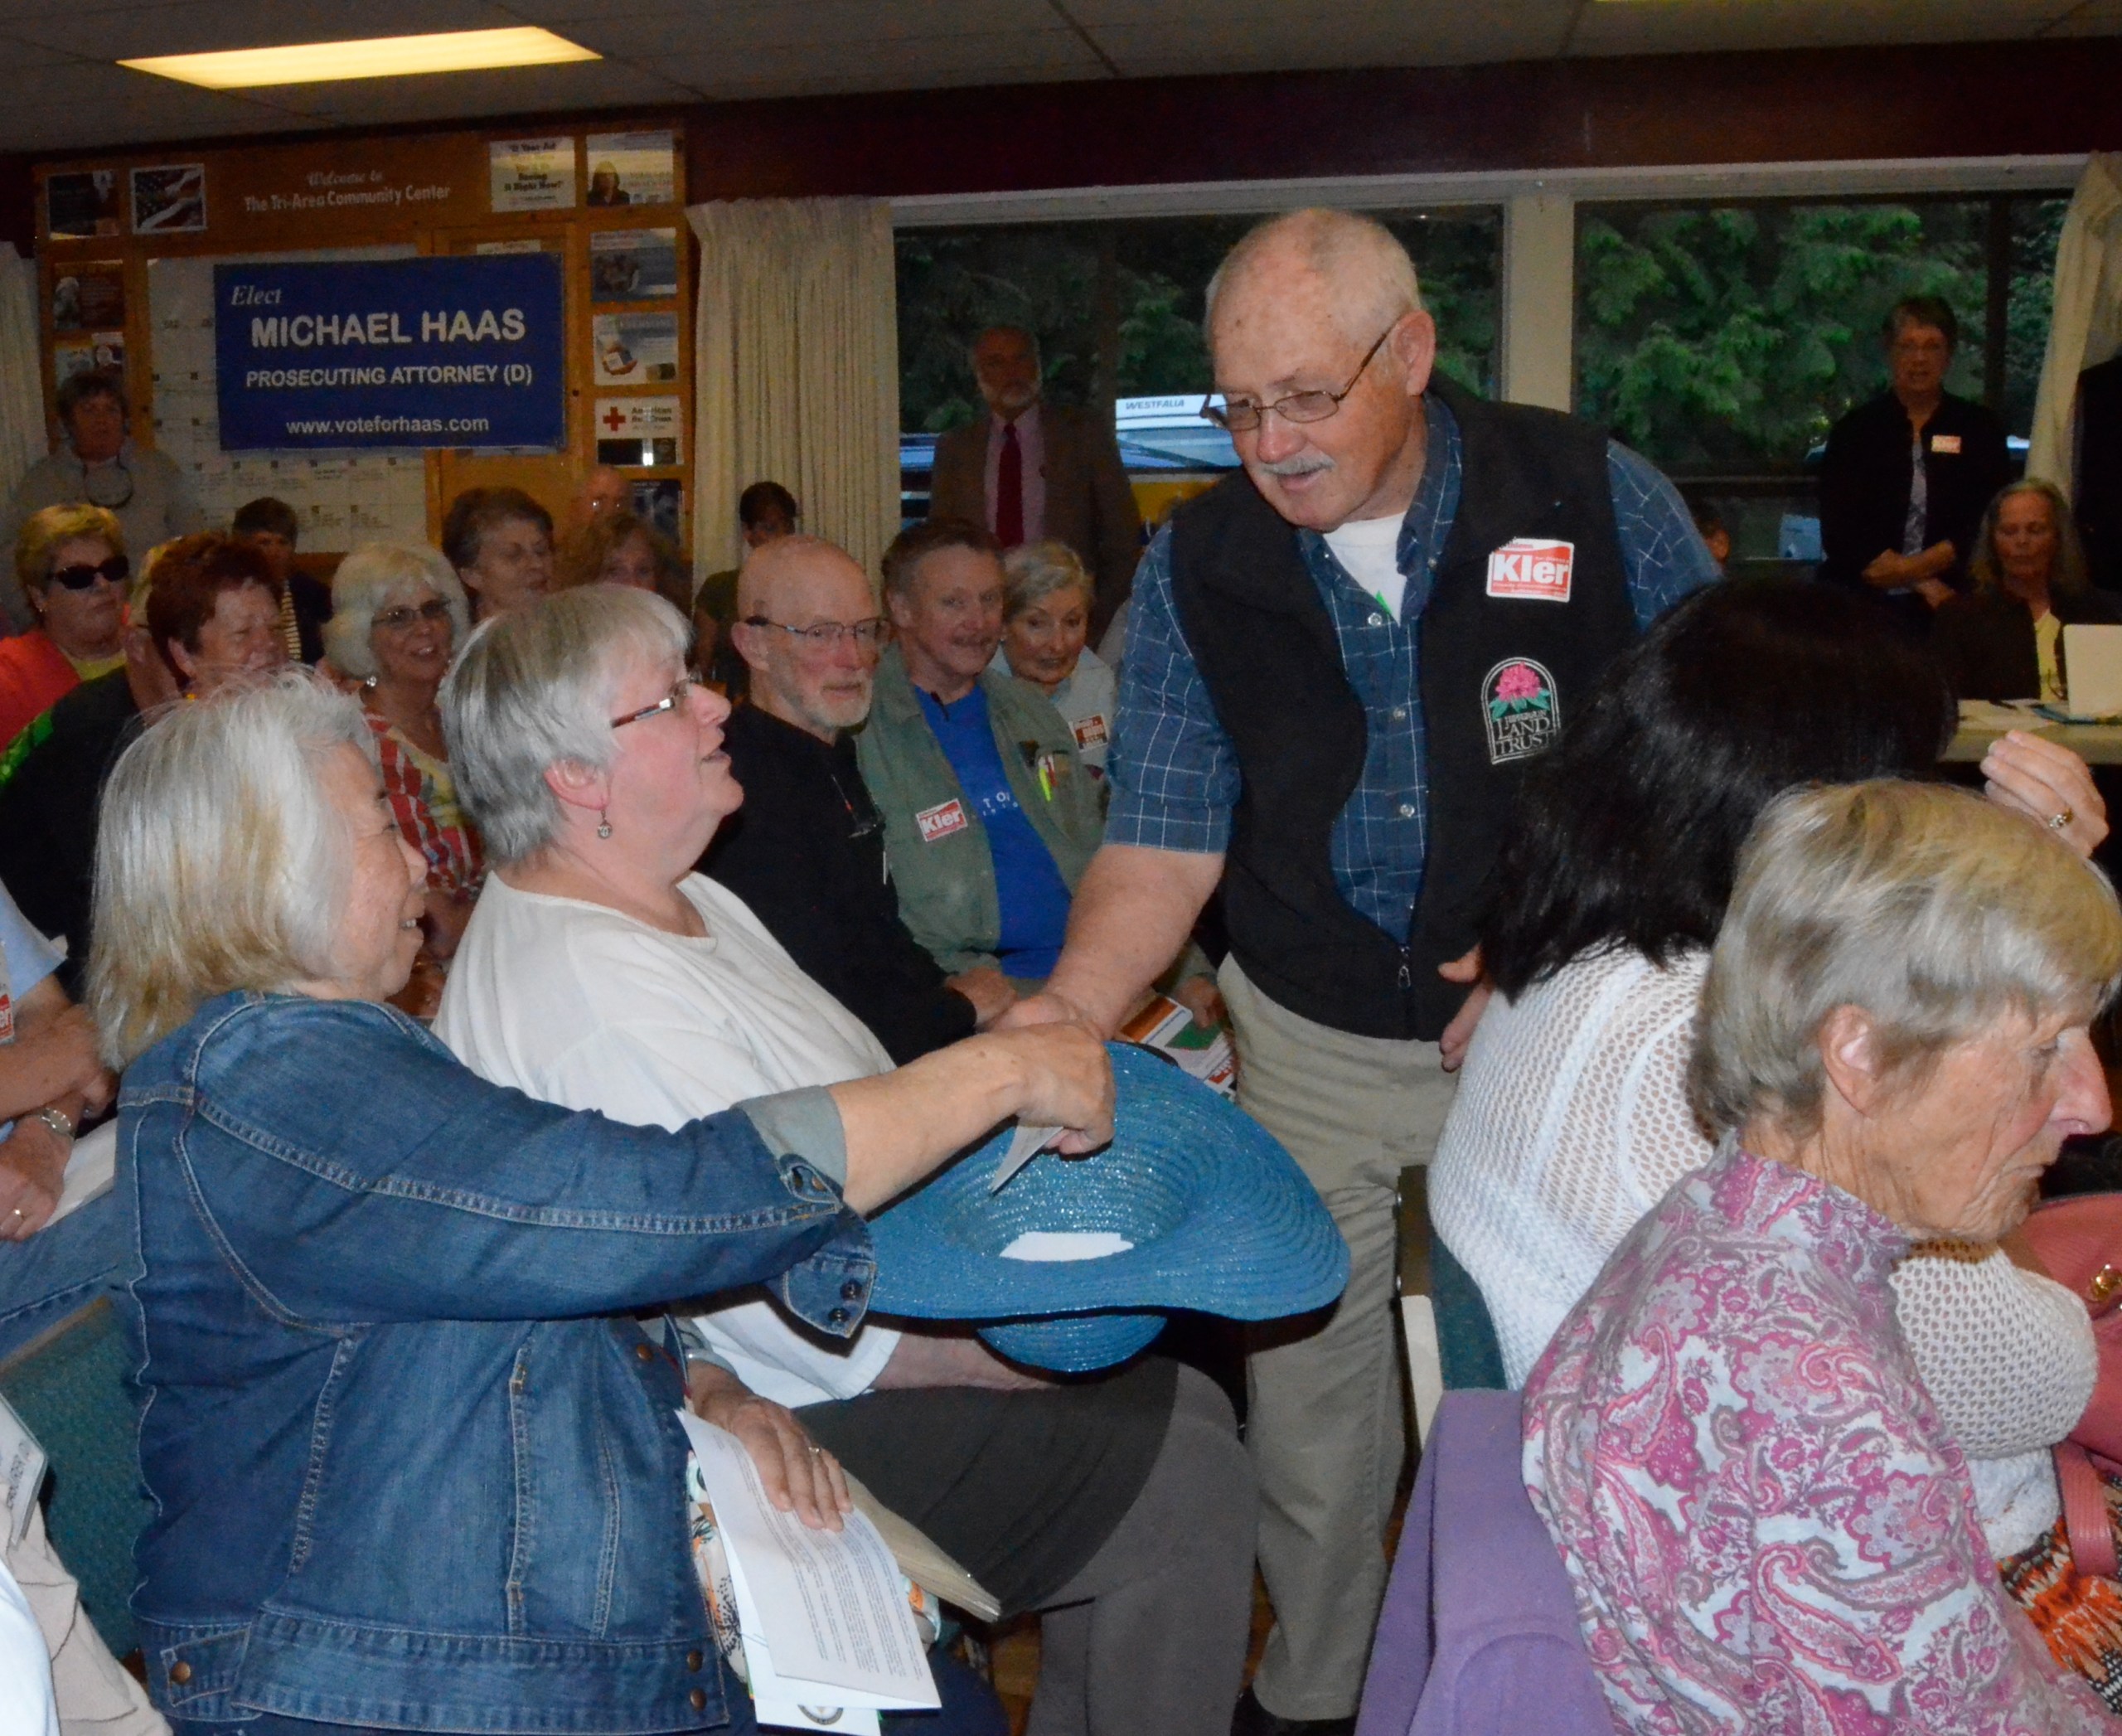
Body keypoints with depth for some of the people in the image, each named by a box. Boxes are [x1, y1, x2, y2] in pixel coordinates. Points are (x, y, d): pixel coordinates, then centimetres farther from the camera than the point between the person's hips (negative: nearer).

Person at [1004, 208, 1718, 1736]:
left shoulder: (1596, 499, -9)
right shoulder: (1194, 570, -5)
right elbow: (1164, 847, -6)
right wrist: (1075, 1007, -25)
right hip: (1317, 1048, 2)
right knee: (1307, 1393, 10)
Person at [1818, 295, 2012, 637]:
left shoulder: (1980, 428, 10)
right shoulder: (1854, 430, 7)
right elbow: (1838, 529, -1)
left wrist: (1907, 569, -9)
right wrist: (1922, 584, -8)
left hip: (1953, 604, 1)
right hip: (1862, 604, 0)